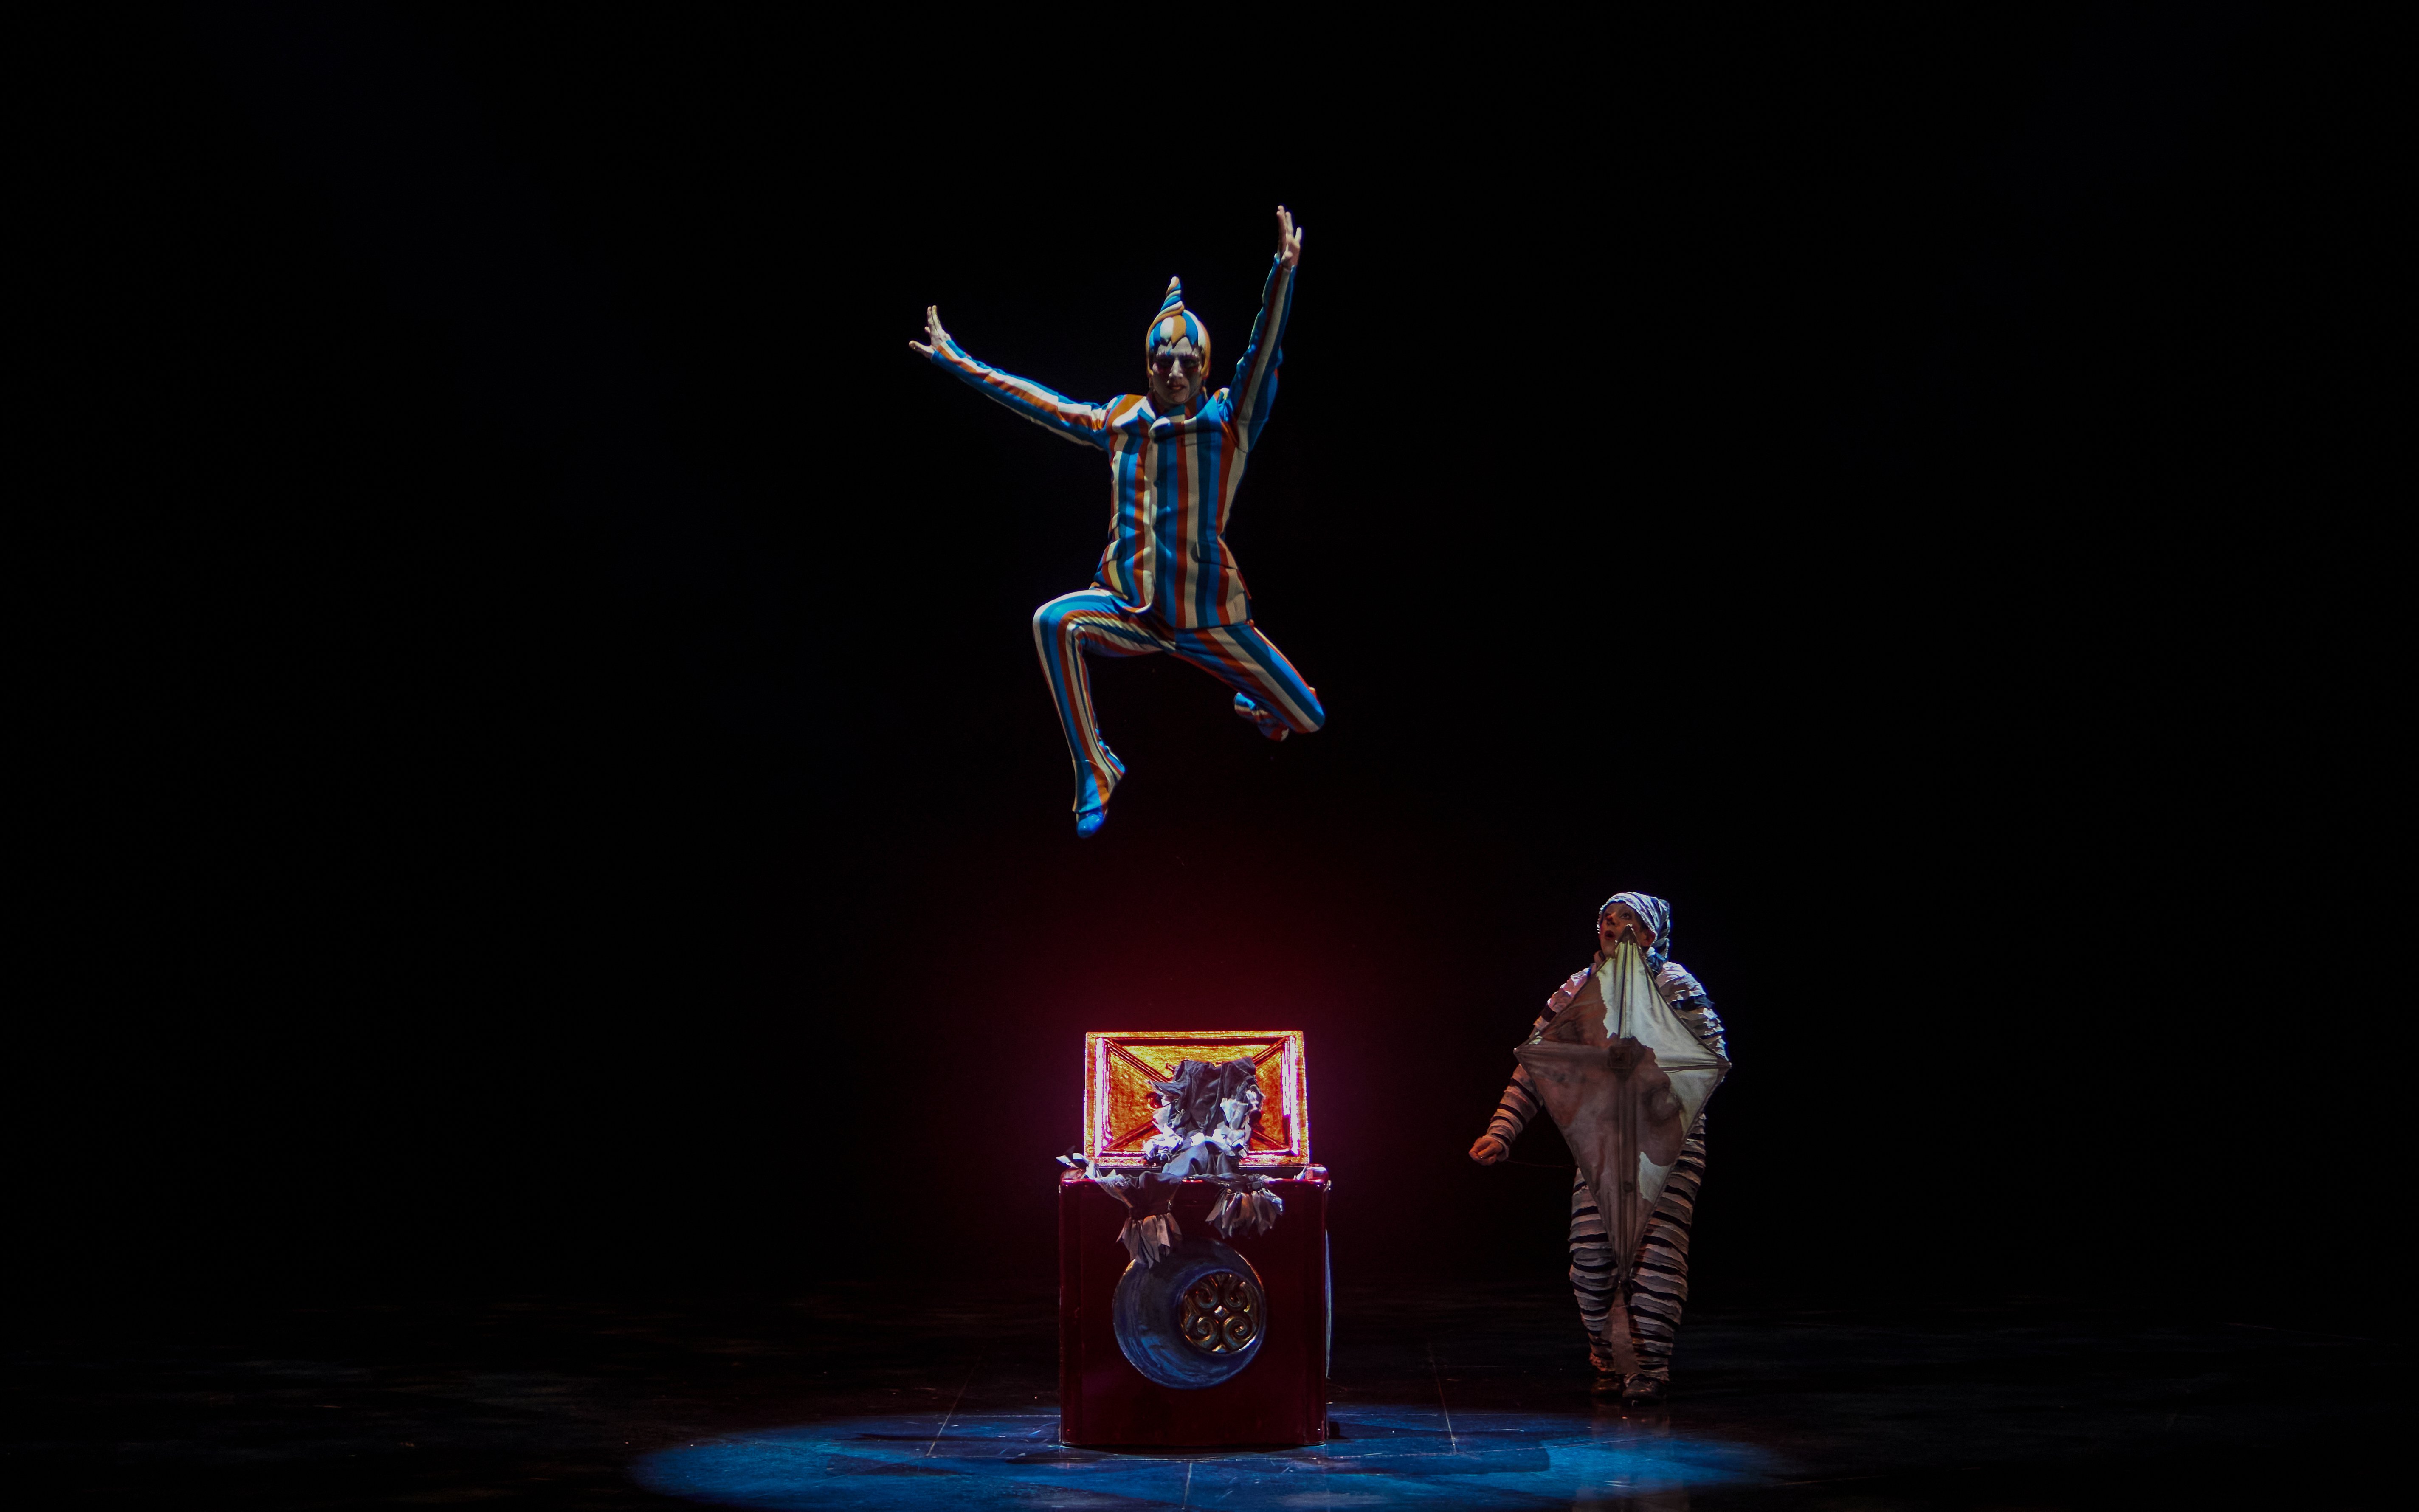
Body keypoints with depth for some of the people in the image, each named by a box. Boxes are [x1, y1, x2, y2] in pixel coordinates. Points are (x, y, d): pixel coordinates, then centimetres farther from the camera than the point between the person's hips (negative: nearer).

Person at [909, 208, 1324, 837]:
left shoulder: (1229, 421, -5)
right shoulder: (1119, 422, 5)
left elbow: (1262, 354, -20)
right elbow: (1043, 404, 13)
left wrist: (1283, 275, -37)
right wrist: (957, 360, 14)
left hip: (1208, 617, -1)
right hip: (1130, 610, 1)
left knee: (1306, 720, 1)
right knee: (1054, 623, -30)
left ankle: (1256, 702, 43)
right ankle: (1094, 772, -17)